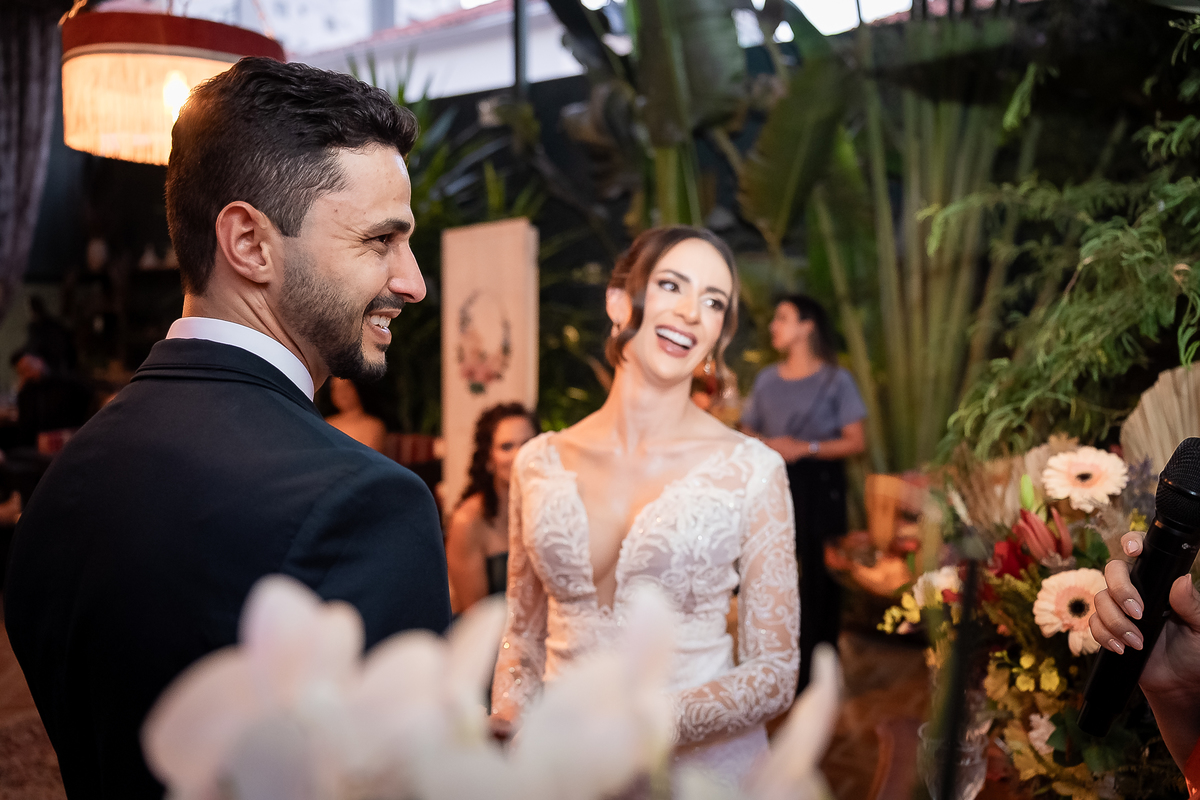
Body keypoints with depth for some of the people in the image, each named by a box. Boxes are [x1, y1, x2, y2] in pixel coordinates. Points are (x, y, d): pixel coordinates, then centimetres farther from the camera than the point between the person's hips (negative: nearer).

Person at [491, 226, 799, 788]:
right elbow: (523, 635, 7)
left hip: (704, 762, -2)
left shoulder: (751, 470, -10)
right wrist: (509, 714, -13)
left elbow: (775, 671, -9)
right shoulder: (538, 464, -2)